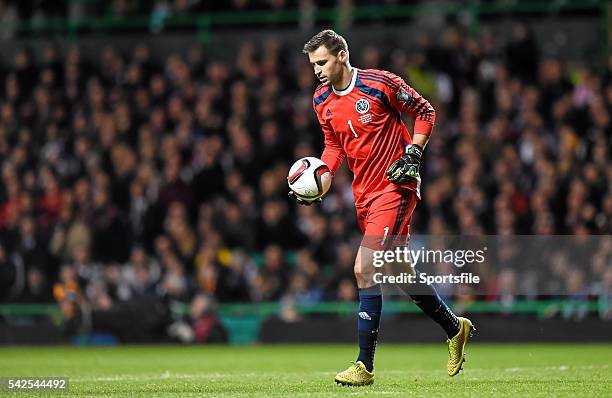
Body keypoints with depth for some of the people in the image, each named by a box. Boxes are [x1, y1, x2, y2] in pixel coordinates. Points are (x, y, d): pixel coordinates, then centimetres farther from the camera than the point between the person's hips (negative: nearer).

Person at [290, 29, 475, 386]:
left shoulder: (380, 83, -13)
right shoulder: (322, 100, 5)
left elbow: (425, 111, -3)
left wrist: (412, 154, -12)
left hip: (395, 186, -7)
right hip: (364, 193, 7)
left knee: (364, 270, -17)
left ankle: (365, 366, -14)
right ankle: (456, 329, 36)